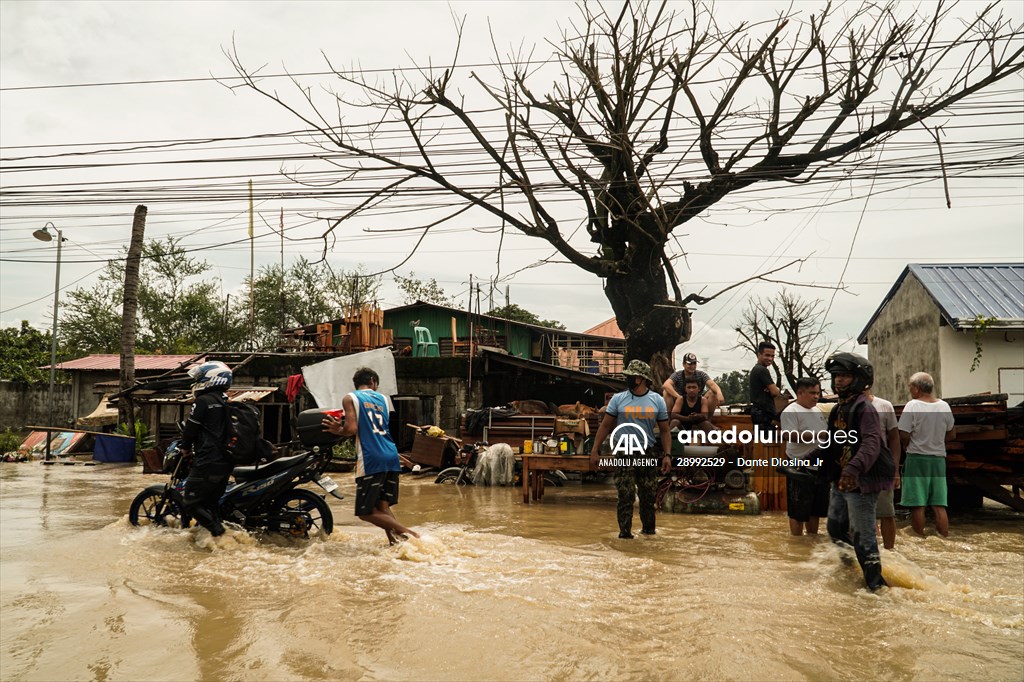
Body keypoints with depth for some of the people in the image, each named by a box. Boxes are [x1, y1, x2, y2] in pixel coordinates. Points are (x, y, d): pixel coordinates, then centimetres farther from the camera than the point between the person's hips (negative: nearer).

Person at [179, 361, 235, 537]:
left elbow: (191, 429, -7)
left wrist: (185, 447, 13)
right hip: (226, 463, 8)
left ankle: (218, 532, -10)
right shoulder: (227, 403, 14)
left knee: (191, 503, -1)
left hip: (207, 463, -8)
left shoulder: (203, 401, -11)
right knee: (211, 502, 19)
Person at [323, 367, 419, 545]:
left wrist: (337, 431, 11)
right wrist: (342, 427, 26)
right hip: (392, 457, 6)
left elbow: (352, 428, -9)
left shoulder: (350, 398, 4)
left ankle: (408, 534, -12)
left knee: (366, 512, 2)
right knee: (383, 507, 14)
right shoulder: (383, 399, 20)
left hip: (371, 460, -6)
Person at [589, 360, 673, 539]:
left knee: (649, 495, 10)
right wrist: (595, 451, -4)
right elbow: (605, 425, 1)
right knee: (626, 495, -5)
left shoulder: (657, 401, 3)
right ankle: (625, 531, 5)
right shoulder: (618, 399, 0)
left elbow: (664, 430, 6)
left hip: (648, 453, 2)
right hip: (624, 453, -2)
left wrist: (667, 455, -4)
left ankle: (648, 529, 26)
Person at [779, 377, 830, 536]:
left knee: (816, 508, 17)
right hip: (801, 468, -8)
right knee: (798, 510, 0)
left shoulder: (818, 411, 15)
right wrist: (819, 435, -24)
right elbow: (789, 435, -25)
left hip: (820, 467, 8)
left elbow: (826, 434, 23)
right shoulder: (791, 412, -12)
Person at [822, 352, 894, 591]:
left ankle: (875, 584, 7)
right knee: (836, 529, 20)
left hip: (862, 482, -10)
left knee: (862, 537, -5)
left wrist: (855, 468, -45)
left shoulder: (864, 408, -16)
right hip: (840, 481, 10)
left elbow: (872, 443, -31)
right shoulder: (838, 410, 13)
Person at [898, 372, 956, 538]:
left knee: (917, 505, 2)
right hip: (939, 458, 5)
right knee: (939, 505, 8)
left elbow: (904, 436, -14)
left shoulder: (912, 406, -13)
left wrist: (906, 447, 5)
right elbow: (952, 434, 11)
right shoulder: (944, 406, 3)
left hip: (917, 458, -5)